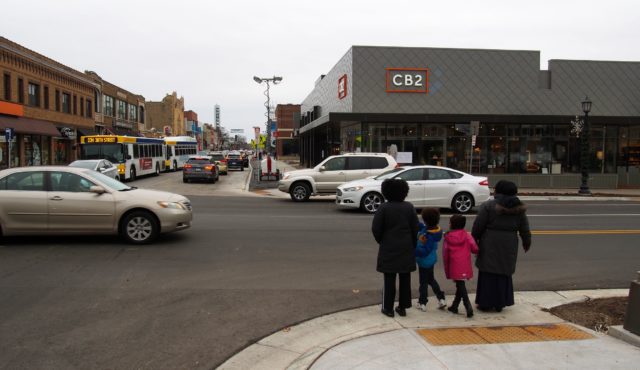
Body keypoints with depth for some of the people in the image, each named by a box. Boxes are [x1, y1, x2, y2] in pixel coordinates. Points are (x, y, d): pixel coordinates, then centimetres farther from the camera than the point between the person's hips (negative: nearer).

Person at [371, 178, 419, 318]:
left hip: (389, 249, -3)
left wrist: (381, 241, 8)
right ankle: (403, 307, 17)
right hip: (406, 249, 3)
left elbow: (376, 229, -10)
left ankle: (388, 308, 10)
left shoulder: (384, 208, -10)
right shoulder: (409, 207, 0)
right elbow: (415, 229, 1)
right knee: (405, 279, 11)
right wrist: (413, 244, 13)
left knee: (389, 280, 5)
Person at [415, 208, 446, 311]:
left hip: (425, 261, -9)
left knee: (423, 282, 7)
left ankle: (422, 303, 22)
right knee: (431, 279, 25)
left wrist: (414, 249, -31)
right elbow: (420, 227, 11)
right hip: (431, 260, 9)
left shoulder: (428, 236, -30)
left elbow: (425, 251, -31)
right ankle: (441, 299, 26)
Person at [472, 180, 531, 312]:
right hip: (509, 246, 4)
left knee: (488, 273, 5)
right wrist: (527, 242, 22)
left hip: (490, 245, -4)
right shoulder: (519, 208, 3)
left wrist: (474, 240, 4)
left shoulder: (488, 206, -10)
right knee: (504, 273, 14)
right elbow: (524, 229, 8)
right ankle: (500, 303, 20)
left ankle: (486, 303, 10)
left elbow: (478, 226, -9)